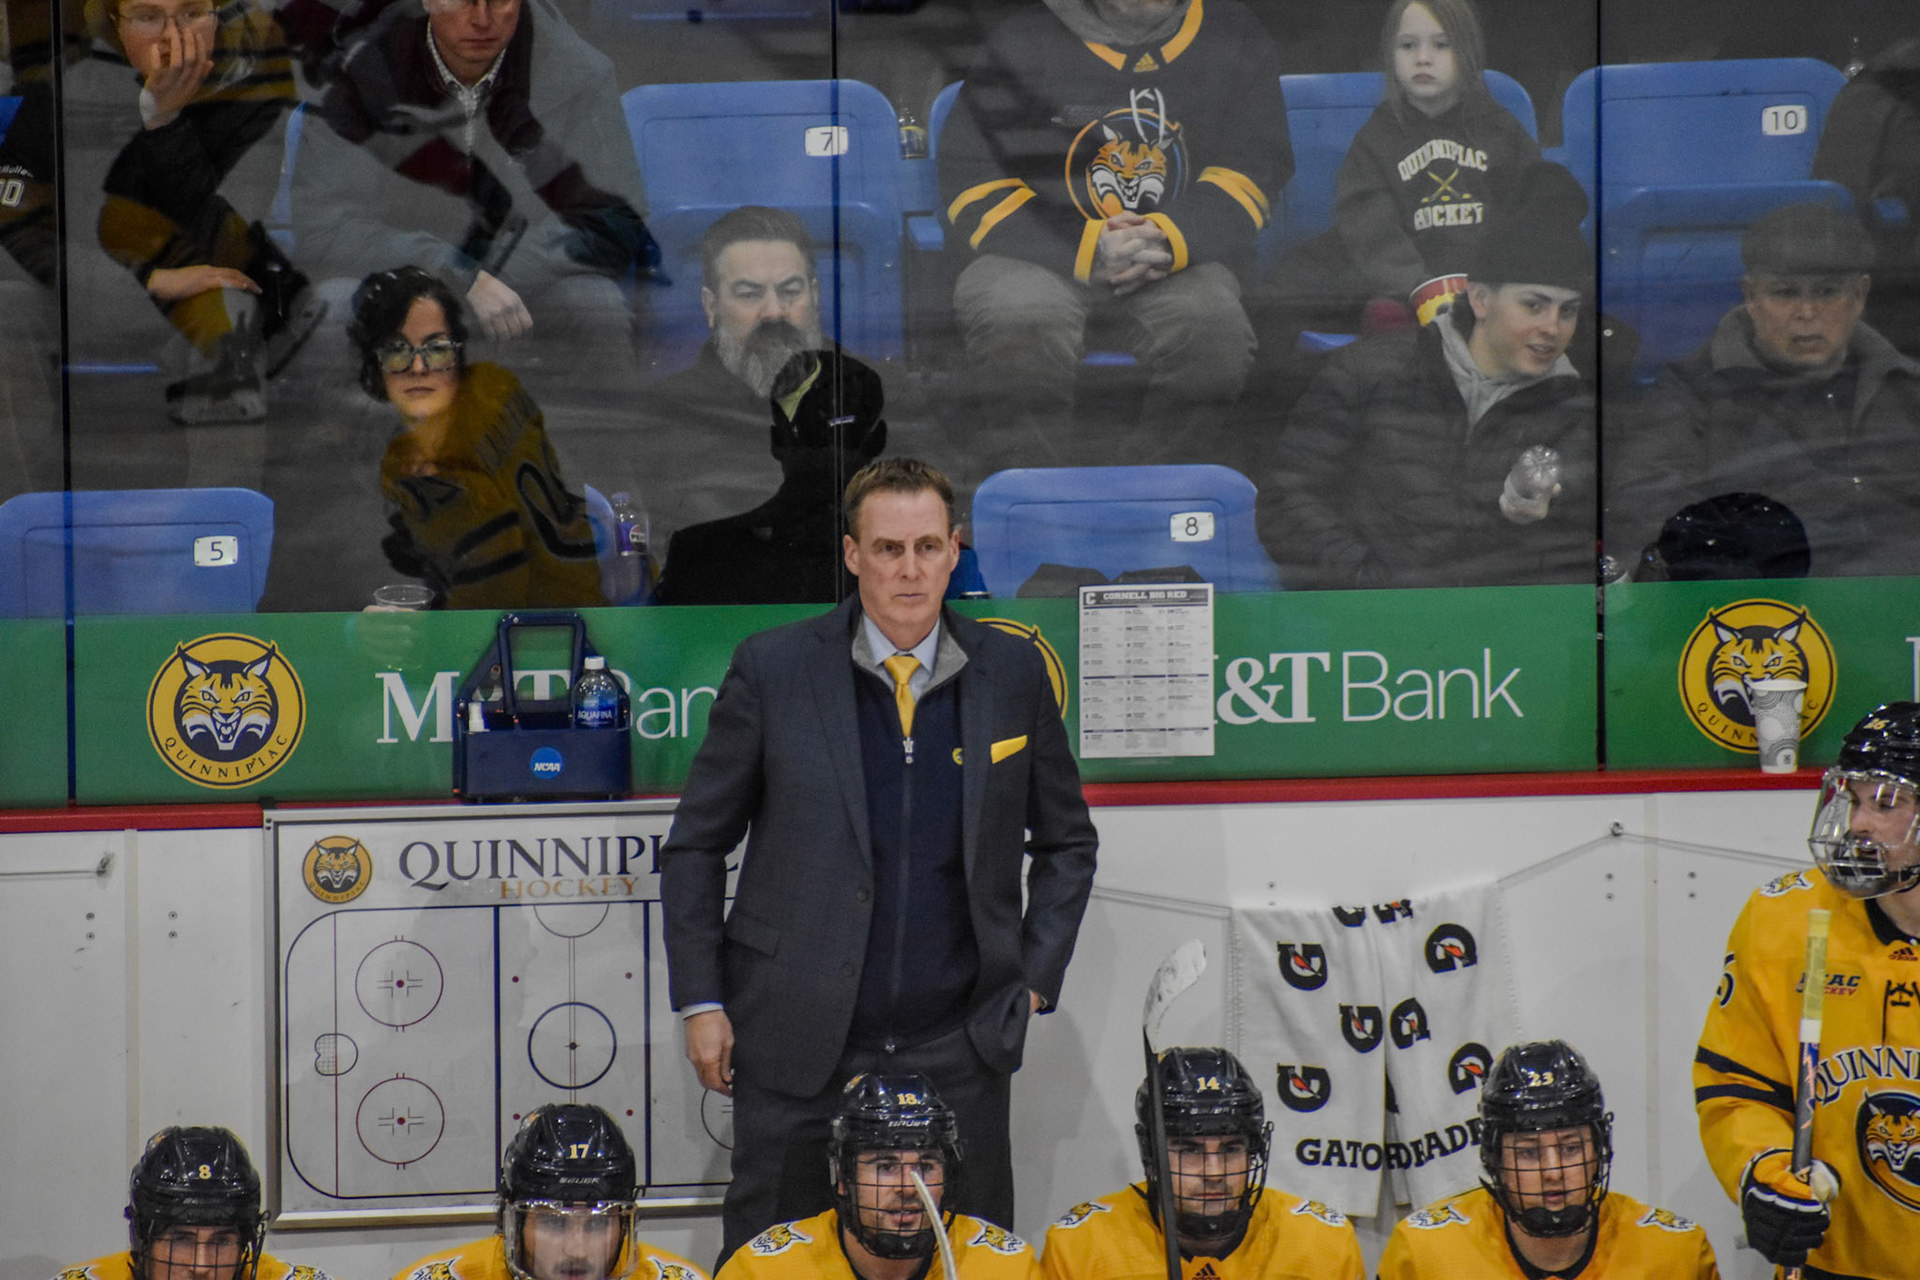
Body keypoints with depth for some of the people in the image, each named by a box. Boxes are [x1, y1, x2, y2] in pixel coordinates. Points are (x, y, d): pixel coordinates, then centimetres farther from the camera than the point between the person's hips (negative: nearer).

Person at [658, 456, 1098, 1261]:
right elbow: (696, 846, 4)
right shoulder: (771, 669, -4)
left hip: (958, 1045, 2)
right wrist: (700, 1000, 0)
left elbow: (1066, 840, 15)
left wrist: (1036, 976, 5)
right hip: (797, 1043, -2)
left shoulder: (1013, 673, 3)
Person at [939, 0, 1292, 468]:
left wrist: (1169, 239, -16)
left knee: (1211, 323, -32)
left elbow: (1255, 171, 5)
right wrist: (1087, 251, -19)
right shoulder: (1023, 42, -2)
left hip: (1179, 258, 1)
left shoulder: (1233, 39, 6)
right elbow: (972, 183, -5)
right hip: (1040, 252, -1)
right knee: (1017, 323, -34)